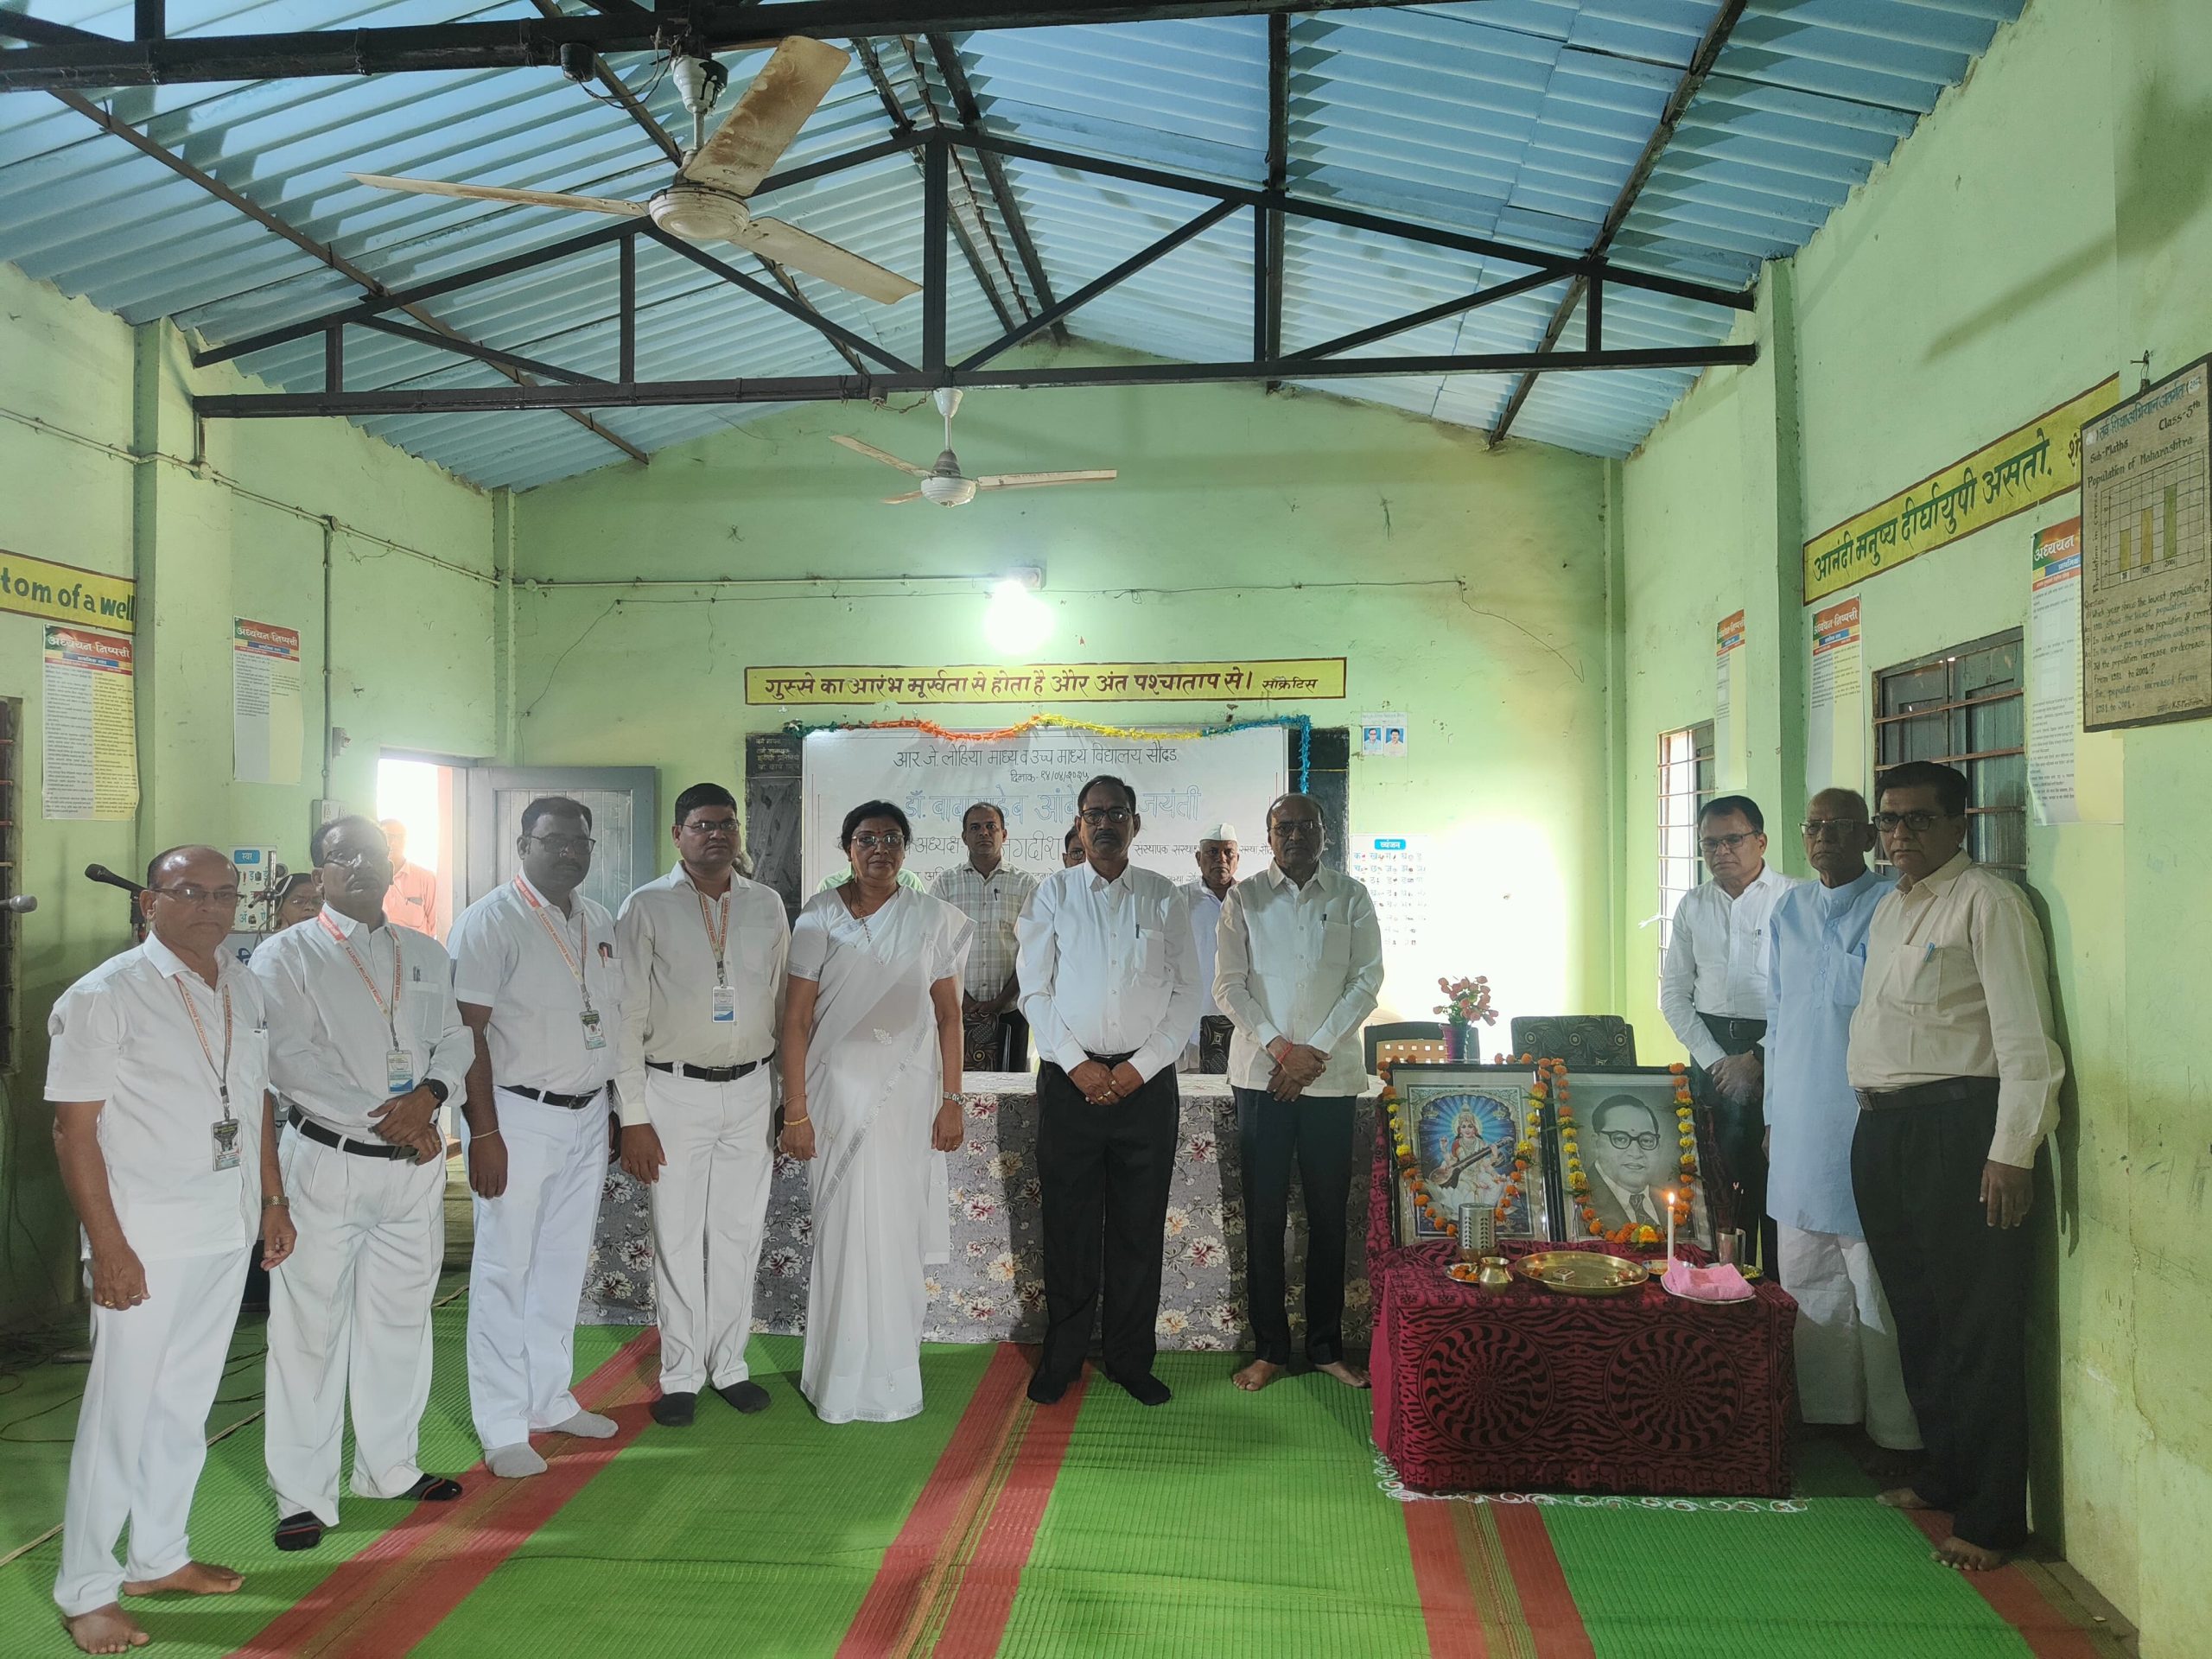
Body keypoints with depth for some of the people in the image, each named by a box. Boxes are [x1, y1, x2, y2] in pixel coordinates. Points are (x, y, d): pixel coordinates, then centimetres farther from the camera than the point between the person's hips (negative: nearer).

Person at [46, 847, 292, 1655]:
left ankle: (159, 1557, 32)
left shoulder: (243, 988, 8)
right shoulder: (103, 997, -11)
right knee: (120, 1413, 2)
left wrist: (273, 1201, 14)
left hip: (227, 1232, 6)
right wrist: (109, 1246, -17)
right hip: (144, 1239, -6)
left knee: (186, 1404, 17)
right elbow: (74, 1126, -13)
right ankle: (86, 1591, 17)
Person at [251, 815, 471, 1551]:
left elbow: (458, 1038, 10)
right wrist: (383, 1119, -16)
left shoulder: (427, 955, 13)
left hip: (415, 1161, 5)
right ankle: (304, 1495, 13)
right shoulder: (287, 955, -2)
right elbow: (289, 1058, -12)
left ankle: (390, 1467, 29)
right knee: (311, 1326, 0)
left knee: (401, 1317, 14)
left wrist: (428, 1094, -11)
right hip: (327, 1160, -4)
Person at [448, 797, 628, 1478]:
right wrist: (484, 1132, -18)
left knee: (563, 1264, 14)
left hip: (587, 1114, 7)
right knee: (505, 1269, 1)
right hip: (519, 1115, -6)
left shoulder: (599, 922, 10)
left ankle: (550, 1400, 28)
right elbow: (468, 1032, -14)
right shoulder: (490, 922, -11)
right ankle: (503, 1429, 11)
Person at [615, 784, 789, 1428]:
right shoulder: (646, 908, -4)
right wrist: (633, 1117, -8)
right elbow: (627, 1017, -5)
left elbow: (783, 1007, 9)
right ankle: (681, 1375, 20)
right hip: (675, 1090, -3)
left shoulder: (767, 907, 6)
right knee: (678, 1239, 5)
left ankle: (729, 1364, 25)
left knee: (740, 1235, 10)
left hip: (750, 1089, 3)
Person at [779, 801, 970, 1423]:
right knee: (843, 1230, 2)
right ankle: (843, 1379, 18)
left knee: (896, 1232, 6)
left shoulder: (931, 918, 3)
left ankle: (890, 1375, 23)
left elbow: (948, 1015, 4)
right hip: (838, 1095, -1)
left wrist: (951, 1101, 0)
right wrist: (795, 1111, -7)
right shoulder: (820, 917, -2)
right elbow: (796, 1017, -3)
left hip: (908, 1096, 1)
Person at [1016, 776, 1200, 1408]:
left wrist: (1141, 1066, -7)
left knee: (1140, 1226, 7)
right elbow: (1034, 990, 1)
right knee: (1068, 1225, 6)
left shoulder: (1166, 898, 6)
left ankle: (1131, 1358, 20)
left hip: (1146, 1081, 1)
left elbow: (1187, 993, 3)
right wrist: (1078, 1064, -8)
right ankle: (1062, 1358, 19)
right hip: (1069, 1080, 0)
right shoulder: (1053, 894, 4)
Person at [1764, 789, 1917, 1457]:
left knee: (1879, 1282, -1)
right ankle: (1824, 1408, 26)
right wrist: (1774, 1112, 15)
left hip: (1867, 1119, -6)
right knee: (1805, 1274, 13)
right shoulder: (1789, 909, 12)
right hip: (1800, 1122, 7)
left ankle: (1895, 1428, 10)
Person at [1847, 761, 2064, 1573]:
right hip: (1881, 1131, 8)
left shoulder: (1988, 902, -8)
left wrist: (2012, 1150, -19)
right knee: (1917, 1315, 17)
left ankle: (1990, 1516, 9)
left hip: (1957, 1126, -8)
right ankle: (1945, 1474, 32)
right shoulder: (1887, 911, 17)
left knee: (1978, 1328, -1)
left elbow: (2025, 1037, -14)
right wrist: (1875, 1126, 14)